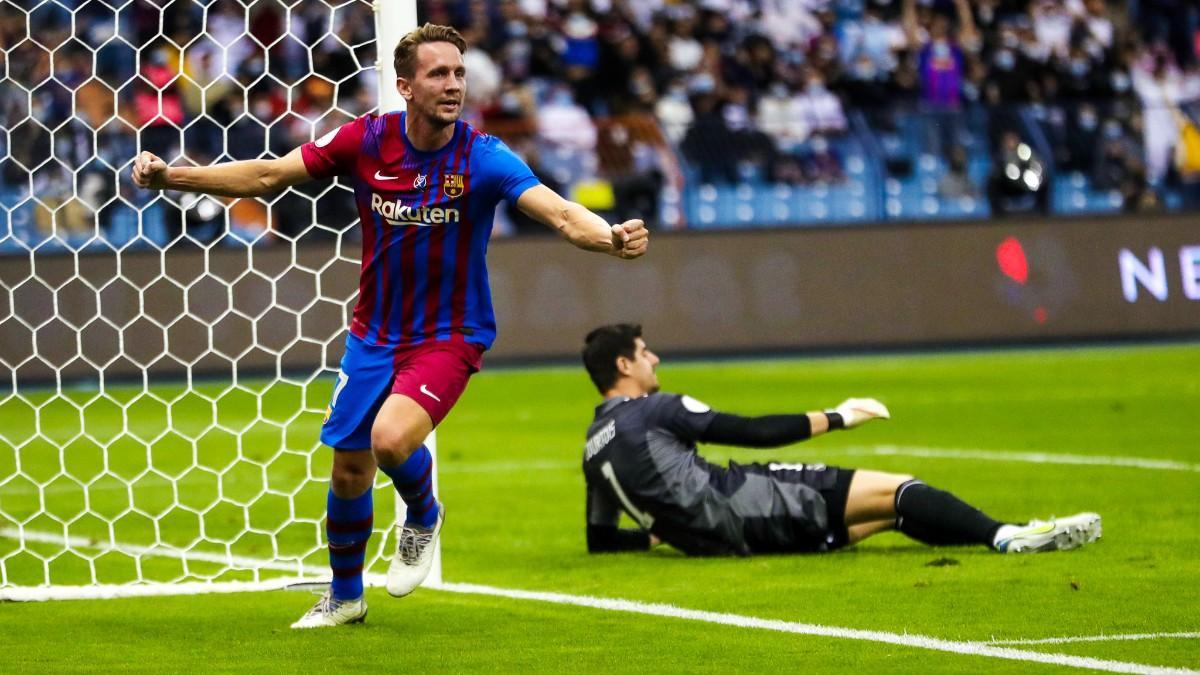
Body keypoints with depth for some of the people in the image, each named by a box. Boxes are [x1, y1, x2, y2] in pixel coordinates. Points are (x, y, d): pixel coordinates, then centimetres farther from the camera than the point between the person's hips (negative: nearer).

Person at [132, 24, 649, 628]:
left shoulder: (481, 157, -18)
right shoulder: (365, 141, -10)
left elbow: (560, 213, -29)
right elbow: (266, 175, -3)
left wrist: (610, 237, -50)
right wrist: (168, 177, -10)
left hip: (449, 336, -4)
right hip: (374, 335, 4)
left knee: (391, 438, -28)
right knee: (348, 470, 11)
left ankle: (423, 517, 7)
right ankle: (344, 596, 36)